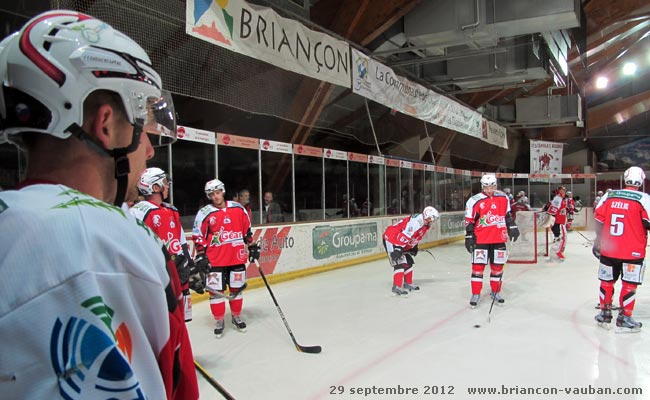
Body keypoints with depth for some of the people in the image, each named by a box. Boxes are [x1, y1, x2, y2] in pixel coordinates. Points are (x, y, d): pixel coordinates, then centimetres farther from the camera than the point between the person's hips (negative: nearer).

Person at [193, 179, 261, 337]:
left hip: (237, 257, 2)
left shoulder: (238, 208, 2)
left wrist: (252, 247, 10)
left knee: (237, 288, 12)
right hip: (215, 259, -2)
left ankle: (236, 317, 31)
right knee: (216, 291, 1)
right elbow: (198, 236, -1)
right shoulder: (205, 213, -5)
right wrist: (201, 255, -4)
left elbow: (247, 229, 11)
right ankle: (219, 321, 17)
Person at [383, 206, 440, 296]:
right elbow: (404, 235, -33)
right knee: (400, 263, -18)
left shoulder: (425, 224, 9)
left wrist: (414, 247, 24)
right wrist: (397, 248, -34)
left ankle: (408, 283, 30)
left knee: (408, 262, 16)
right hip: (391, 239, -11)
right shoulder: (416, 221, -26)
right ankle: (397, 287, -19)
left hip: (402, 243, 11)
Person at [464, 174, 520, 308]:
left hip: (499, 239, 4)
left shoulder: (503, 198, 5)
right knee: (478, 266, -3)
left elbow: (507, 214, 17)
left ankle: (495, 292, 27)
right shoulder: (474, 201, -7)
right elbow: (469, 221, -4)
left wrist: (512, 228, 12)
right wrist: (469, 237, -4)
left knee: (497, 266, 11)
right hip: (481, 239, -3)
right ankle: (475, 294, 7)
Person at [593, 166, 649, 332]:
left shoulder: (609, 196, 3)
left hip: (608, 250, 4)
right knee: (629, 285, 8)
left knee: (607, 281, 16)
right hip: (632, 251, -4)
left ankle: (604, 314, 26)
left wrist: (598, 242, 12)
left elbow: (599, 220, 5)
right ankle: (624, 318, 13)